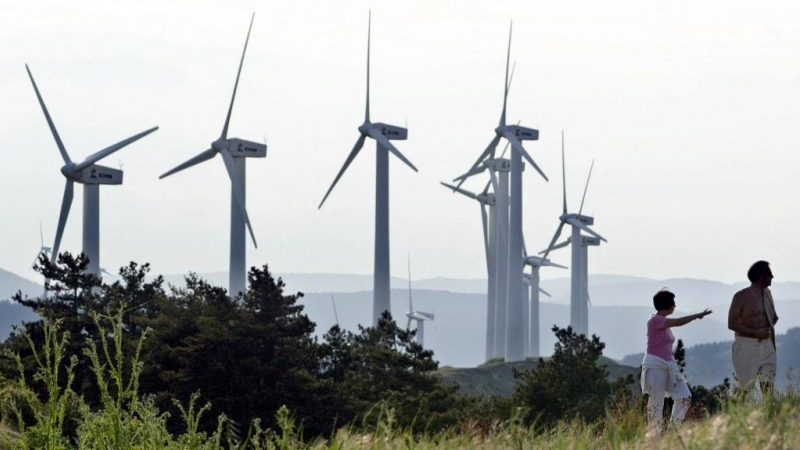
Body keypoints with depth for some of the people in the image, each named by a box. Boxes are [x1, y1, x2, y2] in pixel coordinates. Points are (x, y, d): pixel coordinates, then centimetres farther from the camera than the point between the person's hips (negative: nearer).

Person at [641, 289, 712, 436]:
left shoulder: (664, 322, 15)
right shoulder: (655, 320, -11)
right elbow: (678, 322, -21)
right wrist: (697, 315, -15)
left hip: (669, 365, 9)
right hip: (655, 365, -9)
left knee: (685, 397, 1)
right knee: (656, 403, -5)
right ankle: (654, 436, 0)